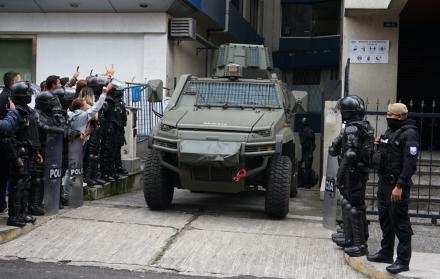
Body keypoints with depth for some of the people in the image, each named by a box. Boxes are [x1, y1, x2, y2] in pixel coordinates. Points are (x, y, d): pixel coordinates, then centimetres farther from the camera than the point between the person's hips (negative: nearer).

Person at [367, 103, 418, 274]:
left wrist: (399, 186, -25)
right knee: (385, 218, 17)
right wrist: (379, 146, 5)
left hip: (397, 185, -9)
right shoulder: (390, 131, 15)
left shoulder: (409, 134, -14)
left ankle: (403, 261, -1)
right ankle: (386, 252, 29)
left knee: (399, 221, -6)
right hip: (384, 181, 9)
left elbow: (410, 163, -21)